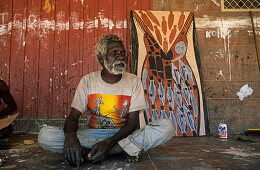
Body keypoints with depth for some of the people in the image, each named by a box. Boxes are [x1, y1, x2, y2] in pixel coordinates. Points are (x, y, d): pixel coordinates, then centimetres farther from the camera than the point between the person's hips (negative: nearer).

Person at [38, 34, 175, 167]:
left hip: (122, 134, 0)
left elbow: (133, 122, -7)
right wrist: (70, 136, -30)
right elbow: (73, 116, -5)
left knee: (167, 126, -25)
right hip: (92, 134, 1)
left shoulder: (133, 82, -3)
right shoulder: (88, 81, -1)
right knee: (45, 135, -24)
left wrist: (109, 142, -25)